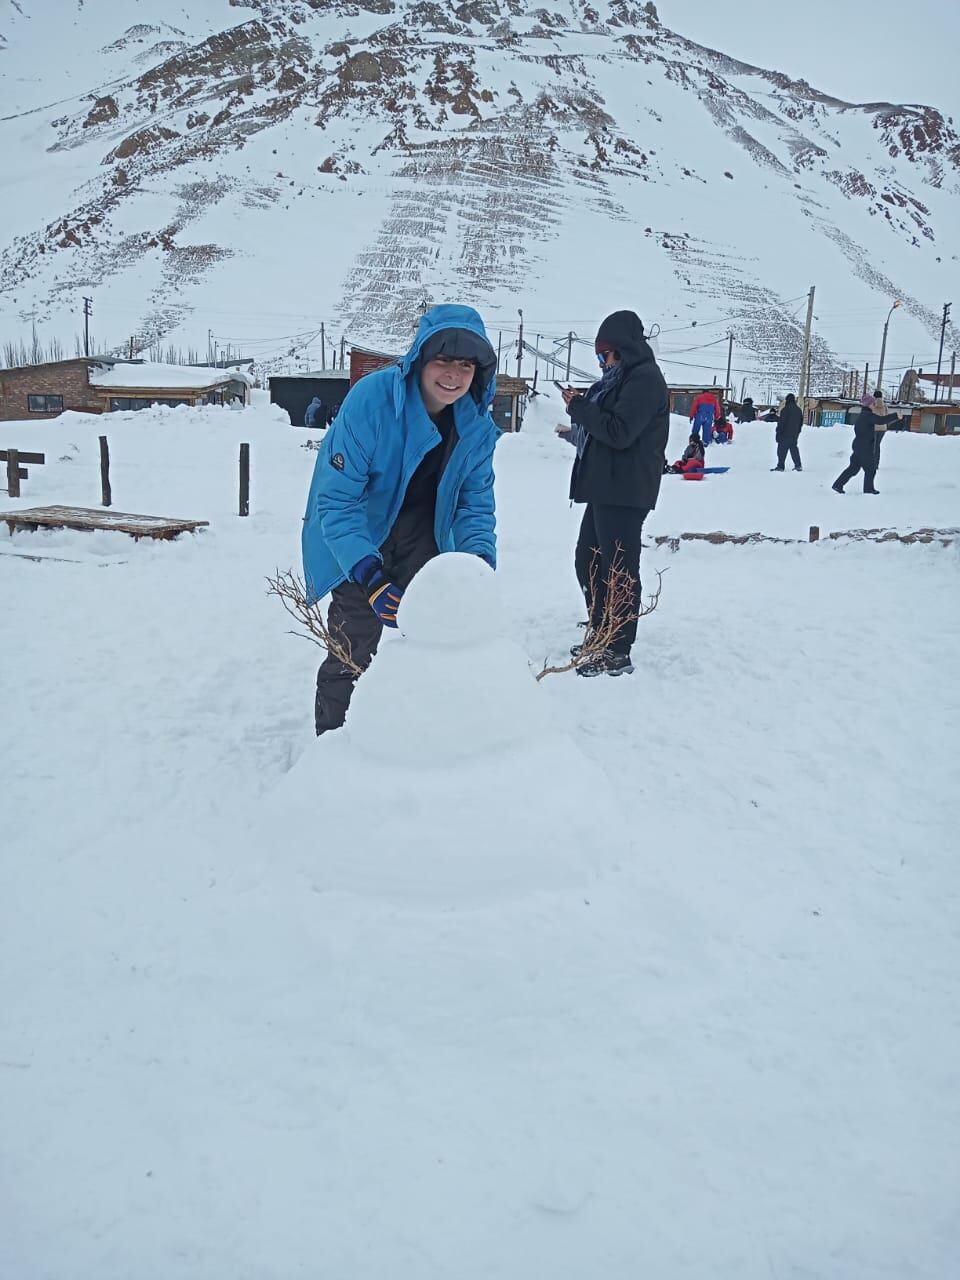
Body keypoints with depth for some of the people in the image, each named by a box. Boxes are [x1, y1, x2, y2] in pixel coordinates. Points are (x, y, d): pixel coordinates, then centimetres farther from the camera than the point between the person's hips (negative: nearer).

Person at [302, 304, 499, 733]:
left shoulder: (477, 421, -15)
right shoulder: (370, 398, -32)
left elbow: (476, 501, -6)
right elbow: (337, 500, -32)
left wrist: (479, 558, -25)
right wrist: (370, 576, -42)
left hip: (422, 529, 5)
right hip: (355, 536, -5)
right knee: (355, 644, -9)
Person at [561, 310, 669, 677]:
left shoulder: (644, 378, -11)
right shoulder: (623, 376, 20)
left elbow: (619, 432, -19)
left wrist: (578, 407, -9)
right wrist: (581, 407, 7)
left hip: (624, 492, -11)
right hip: (605, 487, 11)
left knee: (619, 567, -7)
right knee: (587, 561, 16)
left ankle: (617, 653, -1)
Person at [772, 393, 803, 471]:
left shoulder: (785, 409, -13)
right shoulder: (799, 410, 11)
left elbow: (781, 422, -16)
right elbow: (801, 422, 18)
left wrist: (778, 432, -10)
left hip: (785, 434, -7)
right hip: (795, 434, 7)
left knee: (782, 450, -3)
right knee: (794, 448, 15)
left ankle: (780, 466, -7)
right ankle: (798, 465, 10)